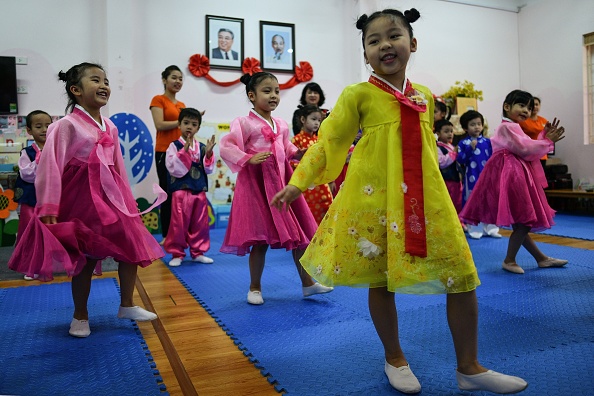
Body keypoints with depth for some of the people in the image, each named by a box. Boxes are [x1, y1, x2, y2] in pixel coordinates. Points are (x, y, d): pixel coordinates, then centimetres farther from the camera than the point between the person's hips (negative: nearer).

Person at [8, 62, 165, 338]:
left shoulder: (110, 127, 10)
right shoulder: (66, 125, -10)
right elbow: (50, 166, -15)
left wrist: (128, 201, 16)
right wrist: (48, 209, -19)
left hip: (111, 196, 6)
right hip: (81, 197, -6)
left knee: (132, 248, 7)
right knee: (84, 259, 5)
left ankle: (127, 305, 25)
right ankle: (80, 316, 26)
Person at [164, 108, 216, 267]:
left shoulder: (202, 147, 7)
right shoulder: (175, 146, -4)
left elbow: (208, 169, 4)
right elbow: (173, 168, -16)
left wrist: (209, 153, -11)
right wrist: (185, 151, -23)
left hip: (200, 191, 4)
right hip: (181, 190, -4)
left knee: (200, 223, 10)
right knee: (179, 223, 0)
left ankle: (198, 252, 22)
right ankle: (177, 253, 13)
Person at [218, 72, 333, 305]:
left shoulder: (281, 125, 12)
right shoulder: (245, 123, -7)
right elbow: (226, 147, -12)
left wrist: (297, 153, 4)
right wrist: (249, 159, -22)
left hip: (282, 181, 6)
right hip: (256, 183, -6)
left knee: (299, 234, 8)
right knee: (260, 240, 0)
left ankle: (307, 283, 21)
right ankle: (255, 287, 19)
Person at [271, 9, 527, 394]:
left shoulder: (424, 96, 11)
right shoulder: (358, 95, -3)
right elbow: (328, 142, -2)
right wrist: (297, 183, -6)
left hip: (424, 197, 4)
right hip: (373, 198, -4)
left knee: (462, 276, 3)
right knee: (380, 280, 6)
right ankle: (395, 360, 31)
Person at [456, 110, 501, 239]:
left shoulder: (487, 142, 6)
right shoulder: (463, 143, -1)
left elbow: (493, 158, 7)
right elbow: (460, 159, -11)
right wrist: (470, 148, -20)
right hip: (472, 177, -2)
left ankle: (490, 228, 21)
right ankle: (475, 230, 14)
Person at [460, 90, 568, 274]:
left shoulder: (514, 127, 22)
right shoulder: (507, 127, -11)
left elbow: (527, 152, 19)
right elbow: (525, 150, -16)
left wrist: (544, 136, 11)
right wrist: (547, 141, -5)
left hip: (516, 176, 11)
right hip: (510, 177, -11)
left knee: (521, 222, 15)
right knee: (524, 221, -7)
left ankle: (541, 258, 23)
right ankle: (509, 260, 4)